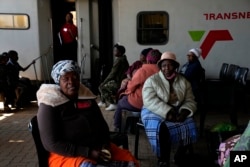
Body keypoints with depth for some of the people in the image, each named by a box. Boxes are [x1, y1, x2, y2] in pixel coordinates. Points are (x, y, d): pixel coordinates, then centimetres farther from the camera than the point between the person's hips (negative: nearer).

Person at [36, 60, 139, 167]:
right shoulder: (49, 105, -9)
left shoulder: (87, 98, 7)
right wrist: (88, 153, -19)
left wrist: (105, 146, -4)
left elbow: (102, 125, 16)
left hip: (98, 148, 6)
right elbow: (52, 144, -14)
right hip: (67, 155, -5)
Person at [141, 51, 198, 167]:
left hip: (177, 111, 4)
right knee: (161, 128, -34)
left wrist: (184, 112, -17)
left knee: (189, 127, -24)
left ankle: (179, 157, 1)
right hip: (155, 112, -3)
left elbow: (190, 101, 5)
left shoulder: (183, 81, 8)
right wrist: (168, 112, -25)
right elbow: (150, 101, -16)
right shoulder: (152, 80, -3)